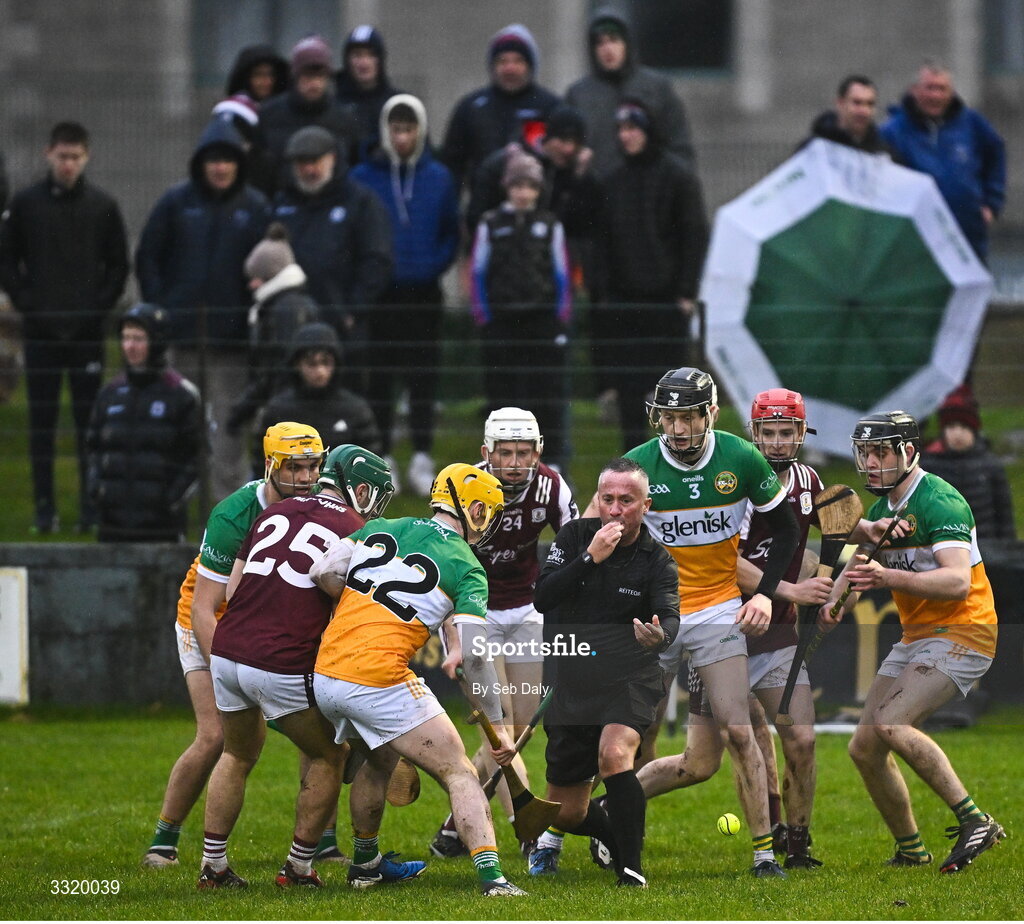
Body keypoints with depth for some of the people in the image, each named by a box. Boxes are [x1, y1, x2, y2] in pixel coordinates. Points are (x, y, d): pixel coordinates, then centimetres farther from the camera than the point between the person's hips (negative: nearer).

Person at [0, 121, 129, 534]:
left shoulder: (103, 206, 4)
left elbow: (118, 265, 9)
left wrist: (100, 306, -3)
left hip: (87, 329, 0)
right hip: (40, 329, 0)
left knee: (90, 419, 1)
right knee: (42, 421, 2)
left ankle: (93, 506, 6)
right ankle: (44, 507, 6)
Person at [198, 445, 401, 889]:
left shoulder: (275, 513, 16)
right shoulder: (353, 532, 0)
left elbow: (232, 590, 15)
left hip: (227, 651, 6)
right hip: (283, 666, -6)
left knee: (239, 753, 27)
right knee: (328, 755, 16)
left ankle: (213, 865, 26)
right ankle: (298, 866, 18)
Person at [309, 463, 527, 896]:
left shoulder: (380, 529, 13)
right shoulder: (465, 568, -1)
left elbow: (323, 573, 3)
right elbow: (473, 655, -9)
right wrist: (496, 725, -1)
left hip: (324, 678, 6)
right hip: (380, 682, -6)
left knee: (379, 763, 33)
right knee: (459, 773, 0)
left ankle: (363, 862, 45)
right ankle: (491, 875, -14)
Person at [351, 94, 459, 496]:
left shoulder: (438, 177, 5)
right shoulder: (365, 177, 0)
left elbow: (452, 234, 9)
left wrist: (434, 266, -7)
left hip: (424, 292, 1)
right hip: (380, 294, -1)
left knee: (423, 375, 2)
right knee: (380, 377, 2)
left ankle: (422, 457, 7)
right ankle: (383, 458, 9)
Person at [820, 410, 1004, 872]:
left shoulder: (939, 501, -16)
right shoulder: (882, 508, 11)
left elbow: (957, 581, -28)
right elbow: (858, 565, 21)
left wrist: (889, 577, -39)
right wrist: (833, 600, -2)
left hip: (962, 632, -9)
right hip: (915, 638, 9)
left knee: (890, 724, -27)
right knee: (864, 748, 3)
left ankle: (974, 822, -22)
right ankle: (910, 852, 15)